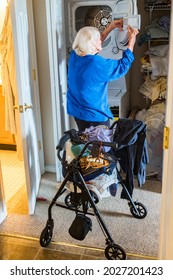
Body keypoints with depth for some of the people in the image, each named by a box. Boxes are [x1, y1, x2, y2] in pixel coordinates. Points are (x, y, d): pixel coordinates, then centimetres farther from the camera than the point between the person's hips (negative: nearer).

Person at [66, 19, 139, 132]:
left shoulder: (74, 56, -7)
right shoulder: (97, 63, -28)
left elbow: (91, 44, 12)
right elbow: (123, 66, -13)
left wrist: (111, 27, 12)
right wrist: (131, 43, -3)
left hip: (77, 111, 7)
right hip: (96, 114, -7)